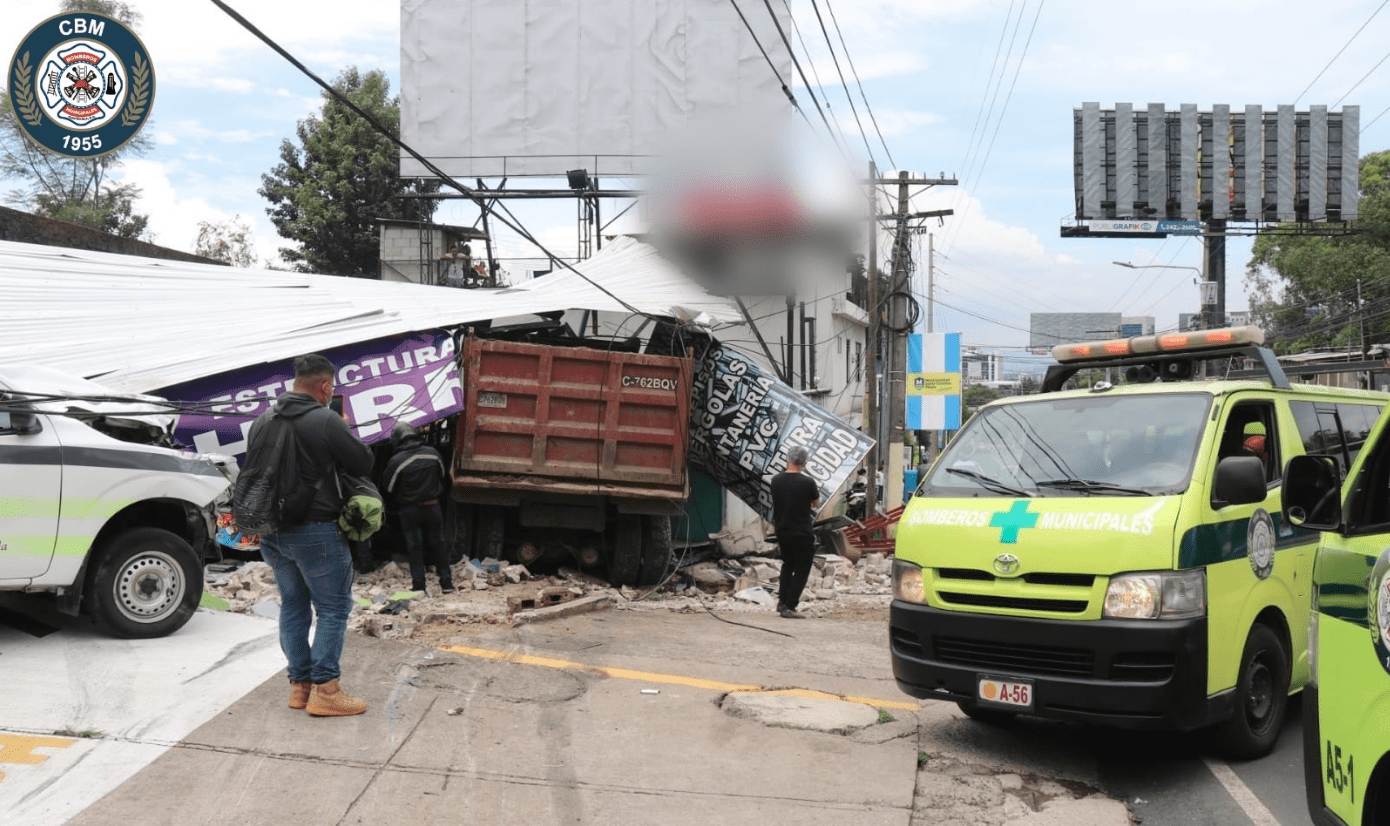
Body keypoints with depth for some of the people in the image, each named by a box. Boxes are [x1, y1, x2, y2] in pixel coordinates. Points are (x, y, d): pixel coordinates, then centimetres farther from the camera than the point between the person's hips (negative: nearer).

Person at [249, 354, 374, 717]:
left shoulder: (262, 421, 8)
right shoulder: (326, 421, -15)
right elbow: (364, 464, -8)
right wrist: (346, 434, 7)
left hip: (271, 532, 7)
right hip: (315, 532, -7)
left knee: (293, 605, 17)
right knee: (333, 608, 1)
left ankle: (299, 684, 21)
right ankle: (324, 689, -2)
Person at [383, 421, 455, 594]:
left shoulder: (396, 461, -13)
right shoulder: (433, 453, -2)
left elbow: (389, 489, -2)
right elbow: (444, 478, 12)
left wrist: (399, 503, 17)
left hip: (410, 510, -3)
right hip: (432, 507, 3)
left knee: (414, 547, 5)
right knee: (438, 545, 12)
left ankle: (418, 585, 4)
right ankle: (446, 583, 14)